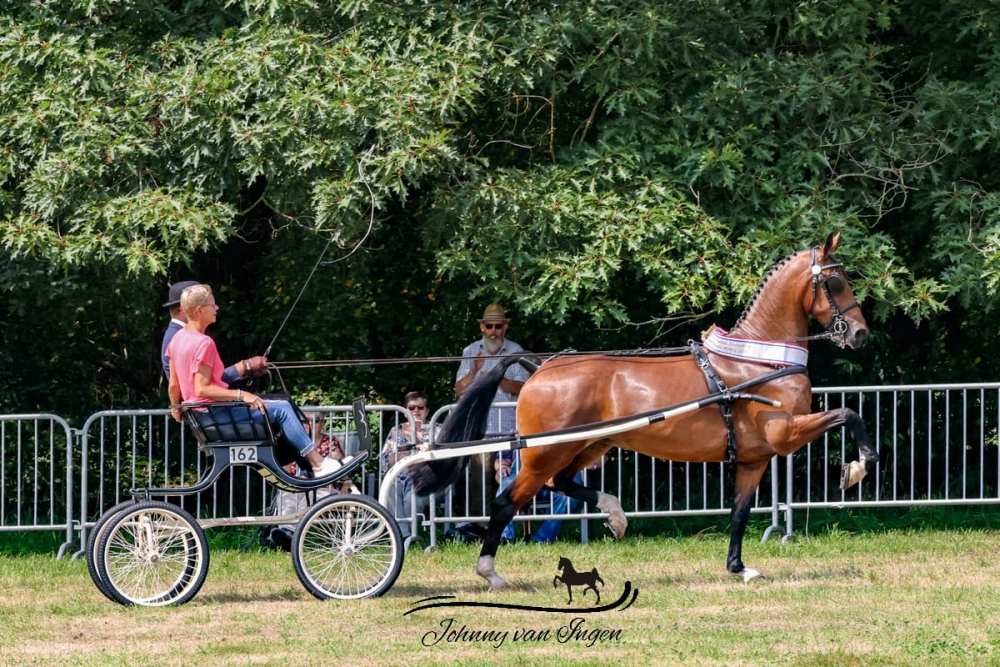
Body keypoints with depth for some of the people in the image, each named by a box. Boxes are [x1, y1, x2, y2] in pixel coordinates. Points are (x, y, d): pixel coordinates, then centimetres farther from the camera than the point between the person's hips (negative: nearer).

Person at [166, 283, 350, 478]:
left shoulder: (177, 338, 10)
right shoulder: (204, 343, -19)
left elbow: (173, 385, 14)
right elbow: (202, 389, -25)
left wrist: (176, 408, 31)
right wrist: (241, 395, -25)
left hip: (201, 414, 11)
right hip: (215, 413, -11)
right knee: (281, 409, -12)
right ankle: (319, 464, -11)